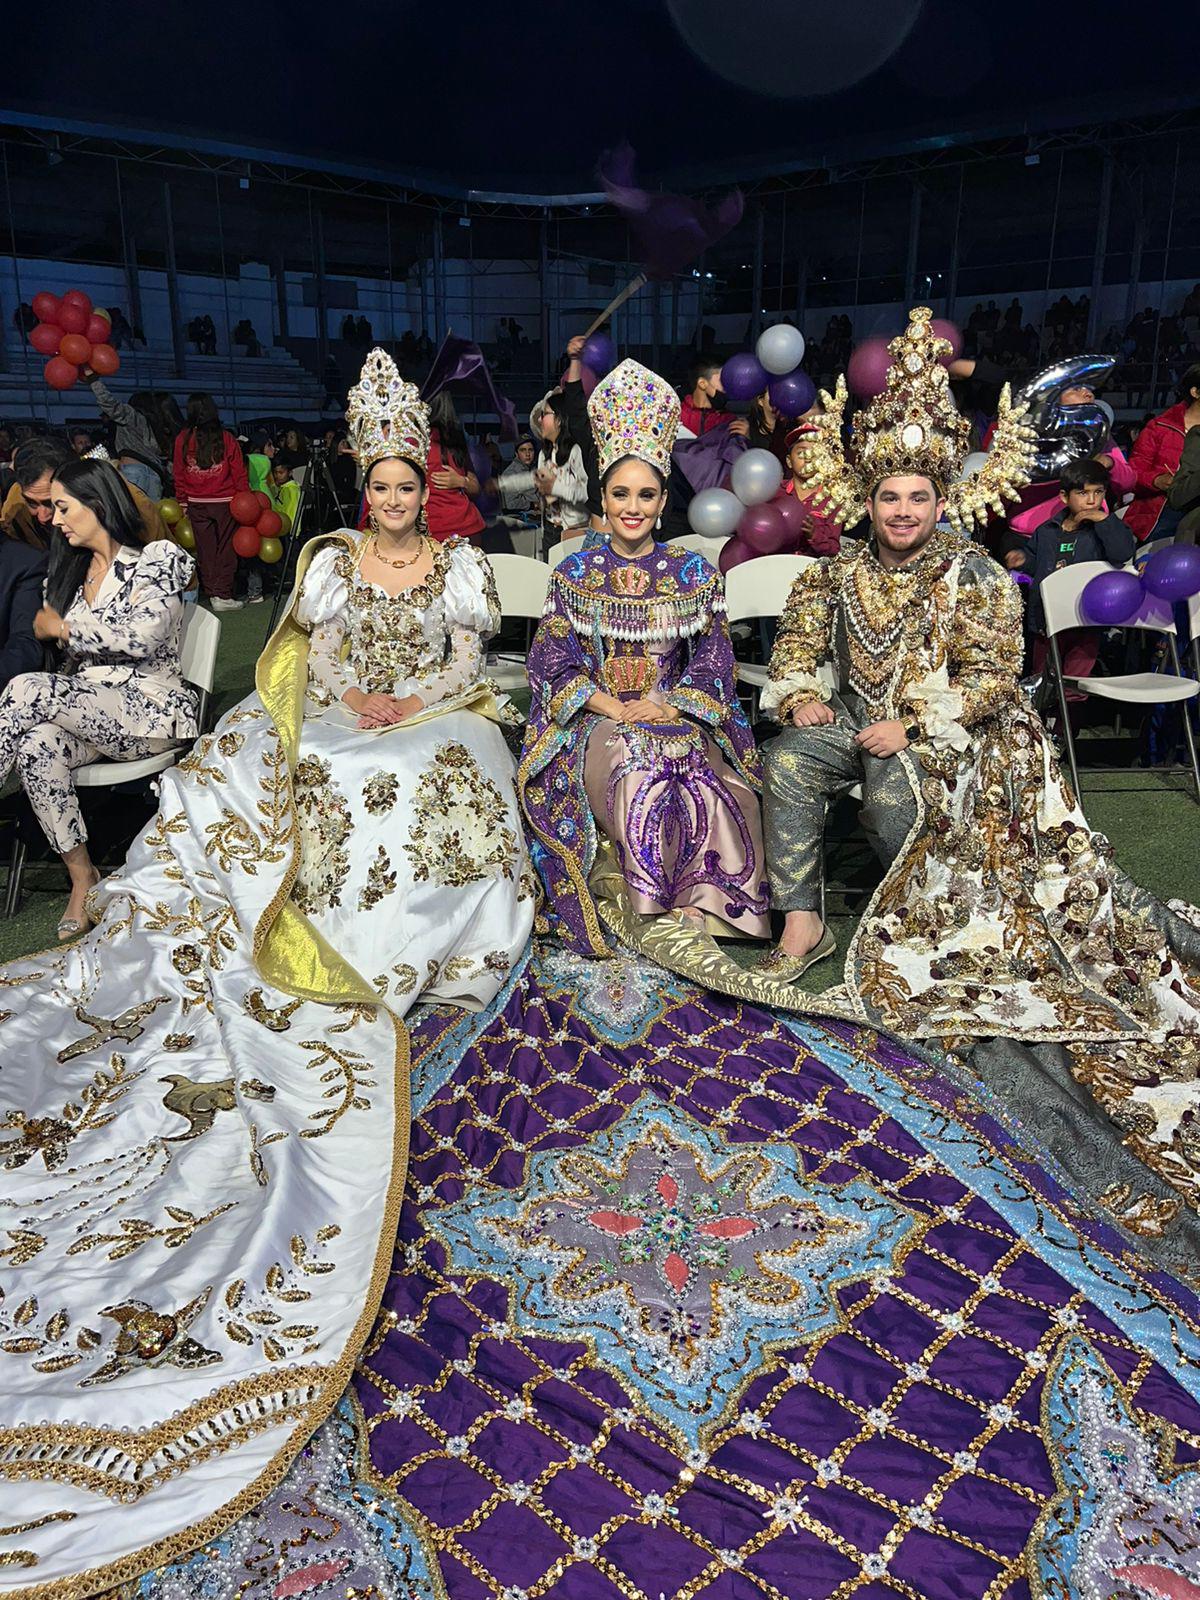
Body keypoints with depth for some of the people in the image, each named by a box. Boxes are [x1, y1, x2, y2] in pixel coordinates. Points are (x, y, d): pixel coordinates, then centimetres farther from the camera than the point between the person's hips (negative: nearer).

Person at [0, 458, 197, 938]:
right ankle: (83, 879, -20)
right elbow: (68, 660, 24)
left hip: (150, 708, -6)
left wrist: (62, 626, -7)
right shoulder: (71, 570, 21)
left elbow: (144, 636, -17)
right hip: (84, 708, 6)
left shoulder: (156, 559, 0)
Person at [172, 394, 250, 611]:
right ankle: (223, 595, -2)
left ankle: (212, 593, 13)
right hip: (225, 502, -2)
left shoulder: (183, 440, 1)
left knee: (205, 549, 10)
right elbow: (239, 473, -4)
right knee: (226, 548, 3)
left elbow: (179, 474, 5)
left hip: (196, 504, 2)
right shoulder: (226, 438, -5)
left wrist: (182, 502, 12)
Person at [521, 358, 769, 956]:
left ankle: (702, 907, -19)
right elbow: (553, 661, 2)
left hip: (680, 719, 1)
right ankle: (648, 912, -20)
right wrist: (611, 706, -13)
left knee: (698, 774, -34)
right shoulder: (575, 572, 9)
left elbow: (712, 660, 6)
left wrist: (670, 706, -12)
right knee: (636, 774, -34)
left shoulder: (693, 572, 11)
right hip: (595, 723, -1)